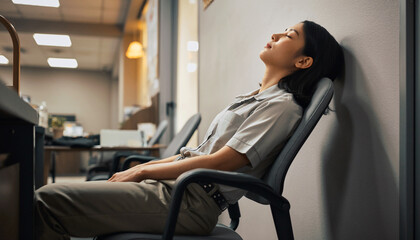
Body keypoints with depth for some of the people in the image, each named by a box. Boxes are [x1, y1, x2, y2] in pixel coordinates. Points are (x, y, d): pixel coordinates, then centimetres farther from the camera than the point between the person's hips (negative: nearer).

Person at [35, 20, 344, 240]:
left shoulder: (283, 105, -8)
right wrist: (141, 168, 11)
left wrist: (142, 171, -9)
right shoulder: (254, 97, 21)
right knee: (53, 193, 12)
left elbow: (219, 162, -16)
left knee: (48, 200, -18)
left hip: (192, 200, -10)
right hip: (174, 184, 10)